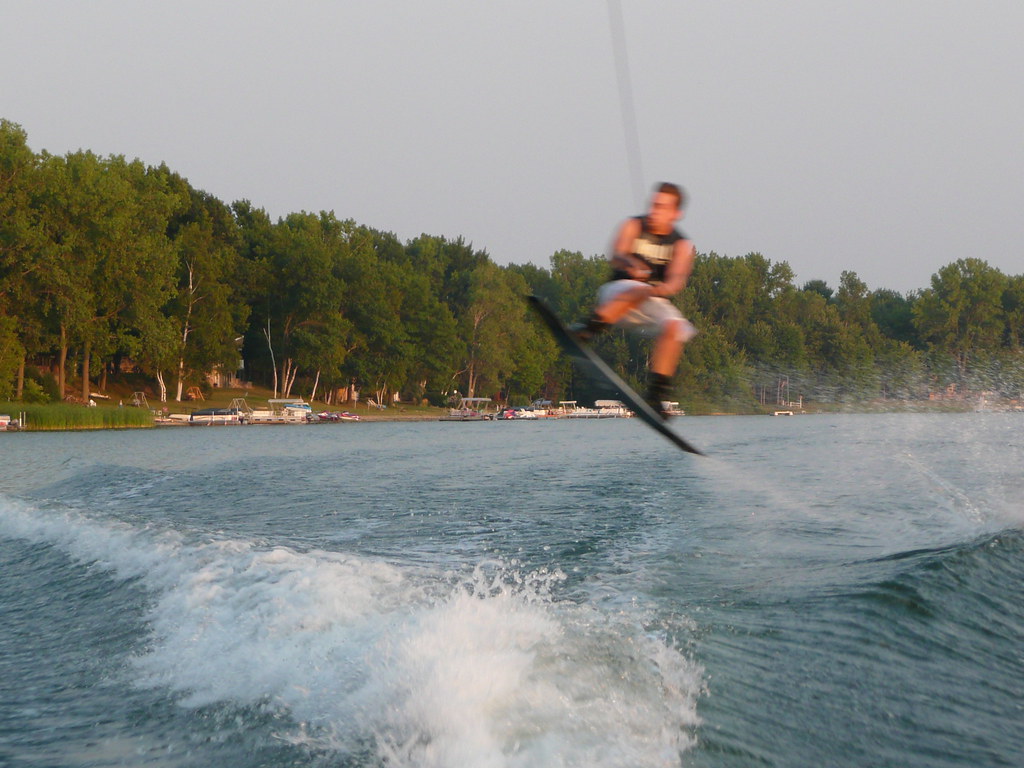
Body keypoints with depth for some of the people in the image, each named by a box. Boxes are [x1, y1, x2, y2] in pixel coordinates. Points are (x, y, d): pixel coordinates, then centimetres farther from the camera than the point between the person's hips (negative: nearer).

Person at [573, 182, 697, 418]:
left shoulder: (682, 245, 3)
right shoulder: (634, 226, 2)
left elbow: (678, 279, -16)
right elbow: (617, 256, -16)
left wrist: (664, 288, -41)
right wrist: (631, 265, -40)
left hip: (654, 303, 2)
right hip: (617, 296, -2)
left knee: (675, 326, -28)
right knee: (638, 289, -36)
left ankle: (656, 394, -25)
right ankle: (587, 330, -36)